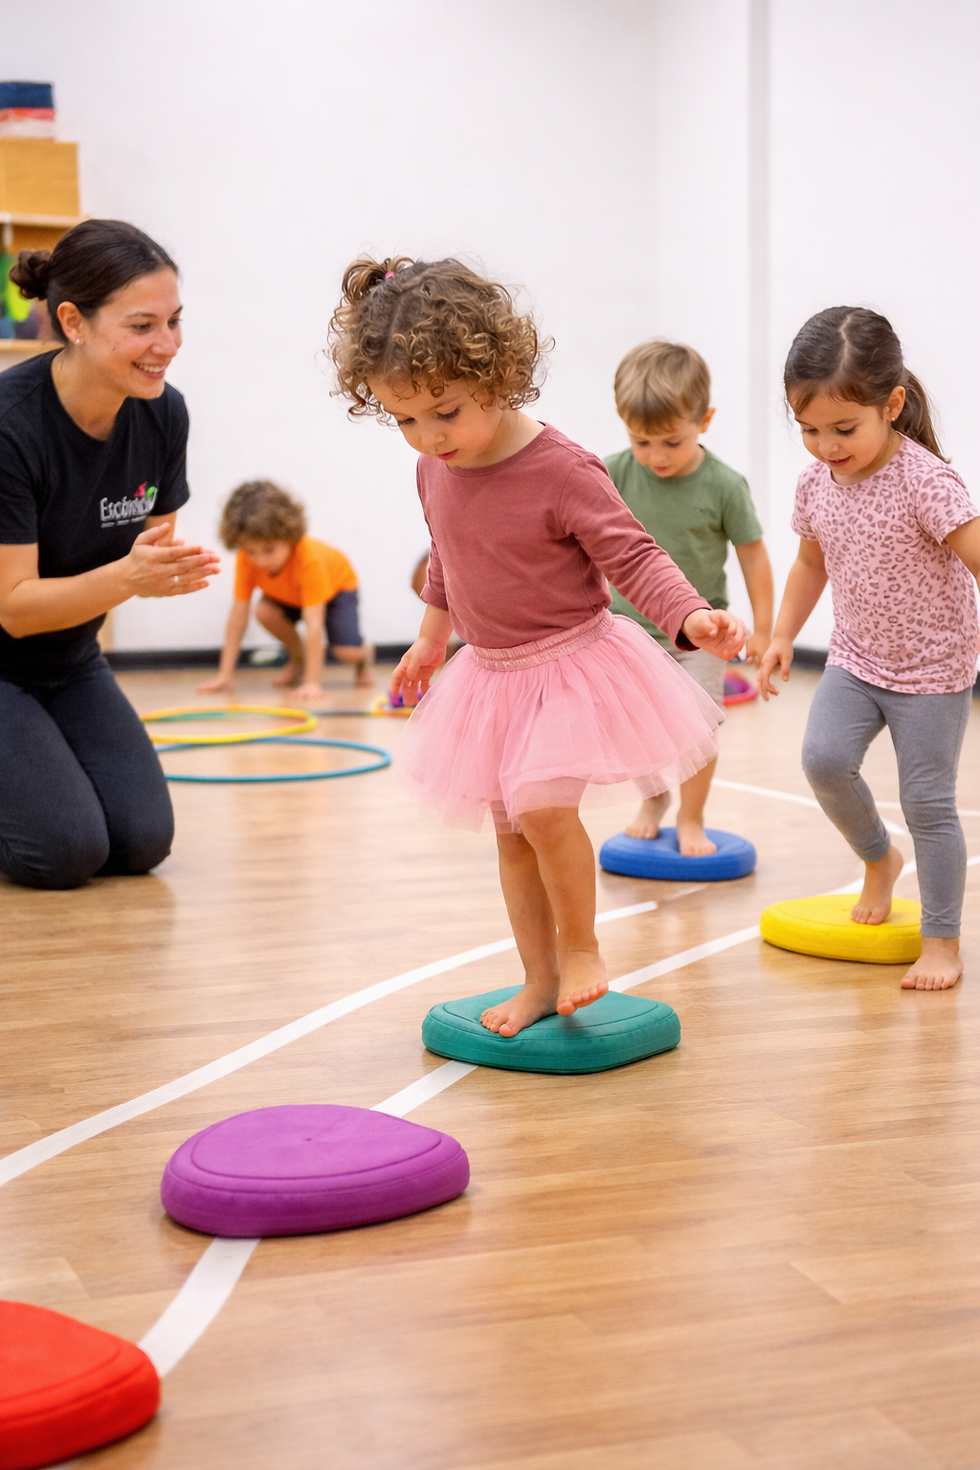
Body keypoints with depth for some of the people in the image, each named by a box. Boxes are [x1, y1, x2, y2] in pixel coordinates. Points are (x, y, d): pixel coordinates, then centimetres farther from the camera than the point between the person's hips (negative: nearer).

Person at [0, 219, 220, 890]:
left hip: (69, 661, 6)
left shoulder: (163, 414, -10)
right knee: (66, 852, -18)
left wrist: (166, 568, -24)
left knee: (142, 841, -5)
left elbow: (154, 547, 1)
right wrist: (127, 575, -40)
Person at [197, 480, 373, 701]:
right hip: (288, 593, 4)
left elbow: (314, 624, -48)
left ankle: (365, 653, 14)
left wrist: (312, 683, -51)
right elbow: (238, 614, -28)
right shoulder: (247, 559, -32)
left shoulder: (308, 559, -45)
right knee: (264, 611, -28)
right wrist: (225, 675, -29)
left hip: (336, 585, -4)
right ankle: (297, 659, 0)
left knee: (348, 653, -24)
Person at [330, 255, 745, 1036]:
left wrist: (692, 617, -36)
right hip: (491, 673, 7)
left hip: (572, 664, -7)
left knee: (541, 803, -24)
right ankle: (541, 979, 22)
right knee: (510, 831, 10)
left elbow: (634, 555, -20)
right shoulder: (434, 469, -1)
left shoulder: (560, 470, -22)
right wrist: (431, 636, 27)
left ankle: (581, 945, -1)